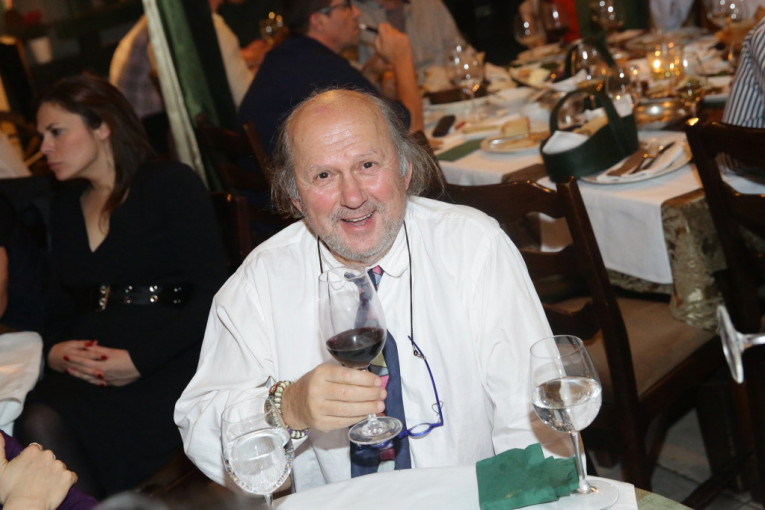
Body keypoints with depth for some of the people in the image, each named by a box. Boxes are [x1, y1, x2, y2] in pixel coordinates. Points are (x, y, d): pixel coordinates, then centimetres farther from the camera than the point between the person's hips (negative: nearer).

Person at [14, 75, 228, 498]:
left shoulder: (171, 184, 4)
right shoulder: (65, 206, 24)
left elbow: (210, 291, -6)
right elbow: (60, 303, 22)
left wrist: (139, 360, -15)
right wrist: (54, 349, -2)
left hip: (167, 359, -5)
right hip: (86, 363, 5)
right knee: (39, 422, -29)